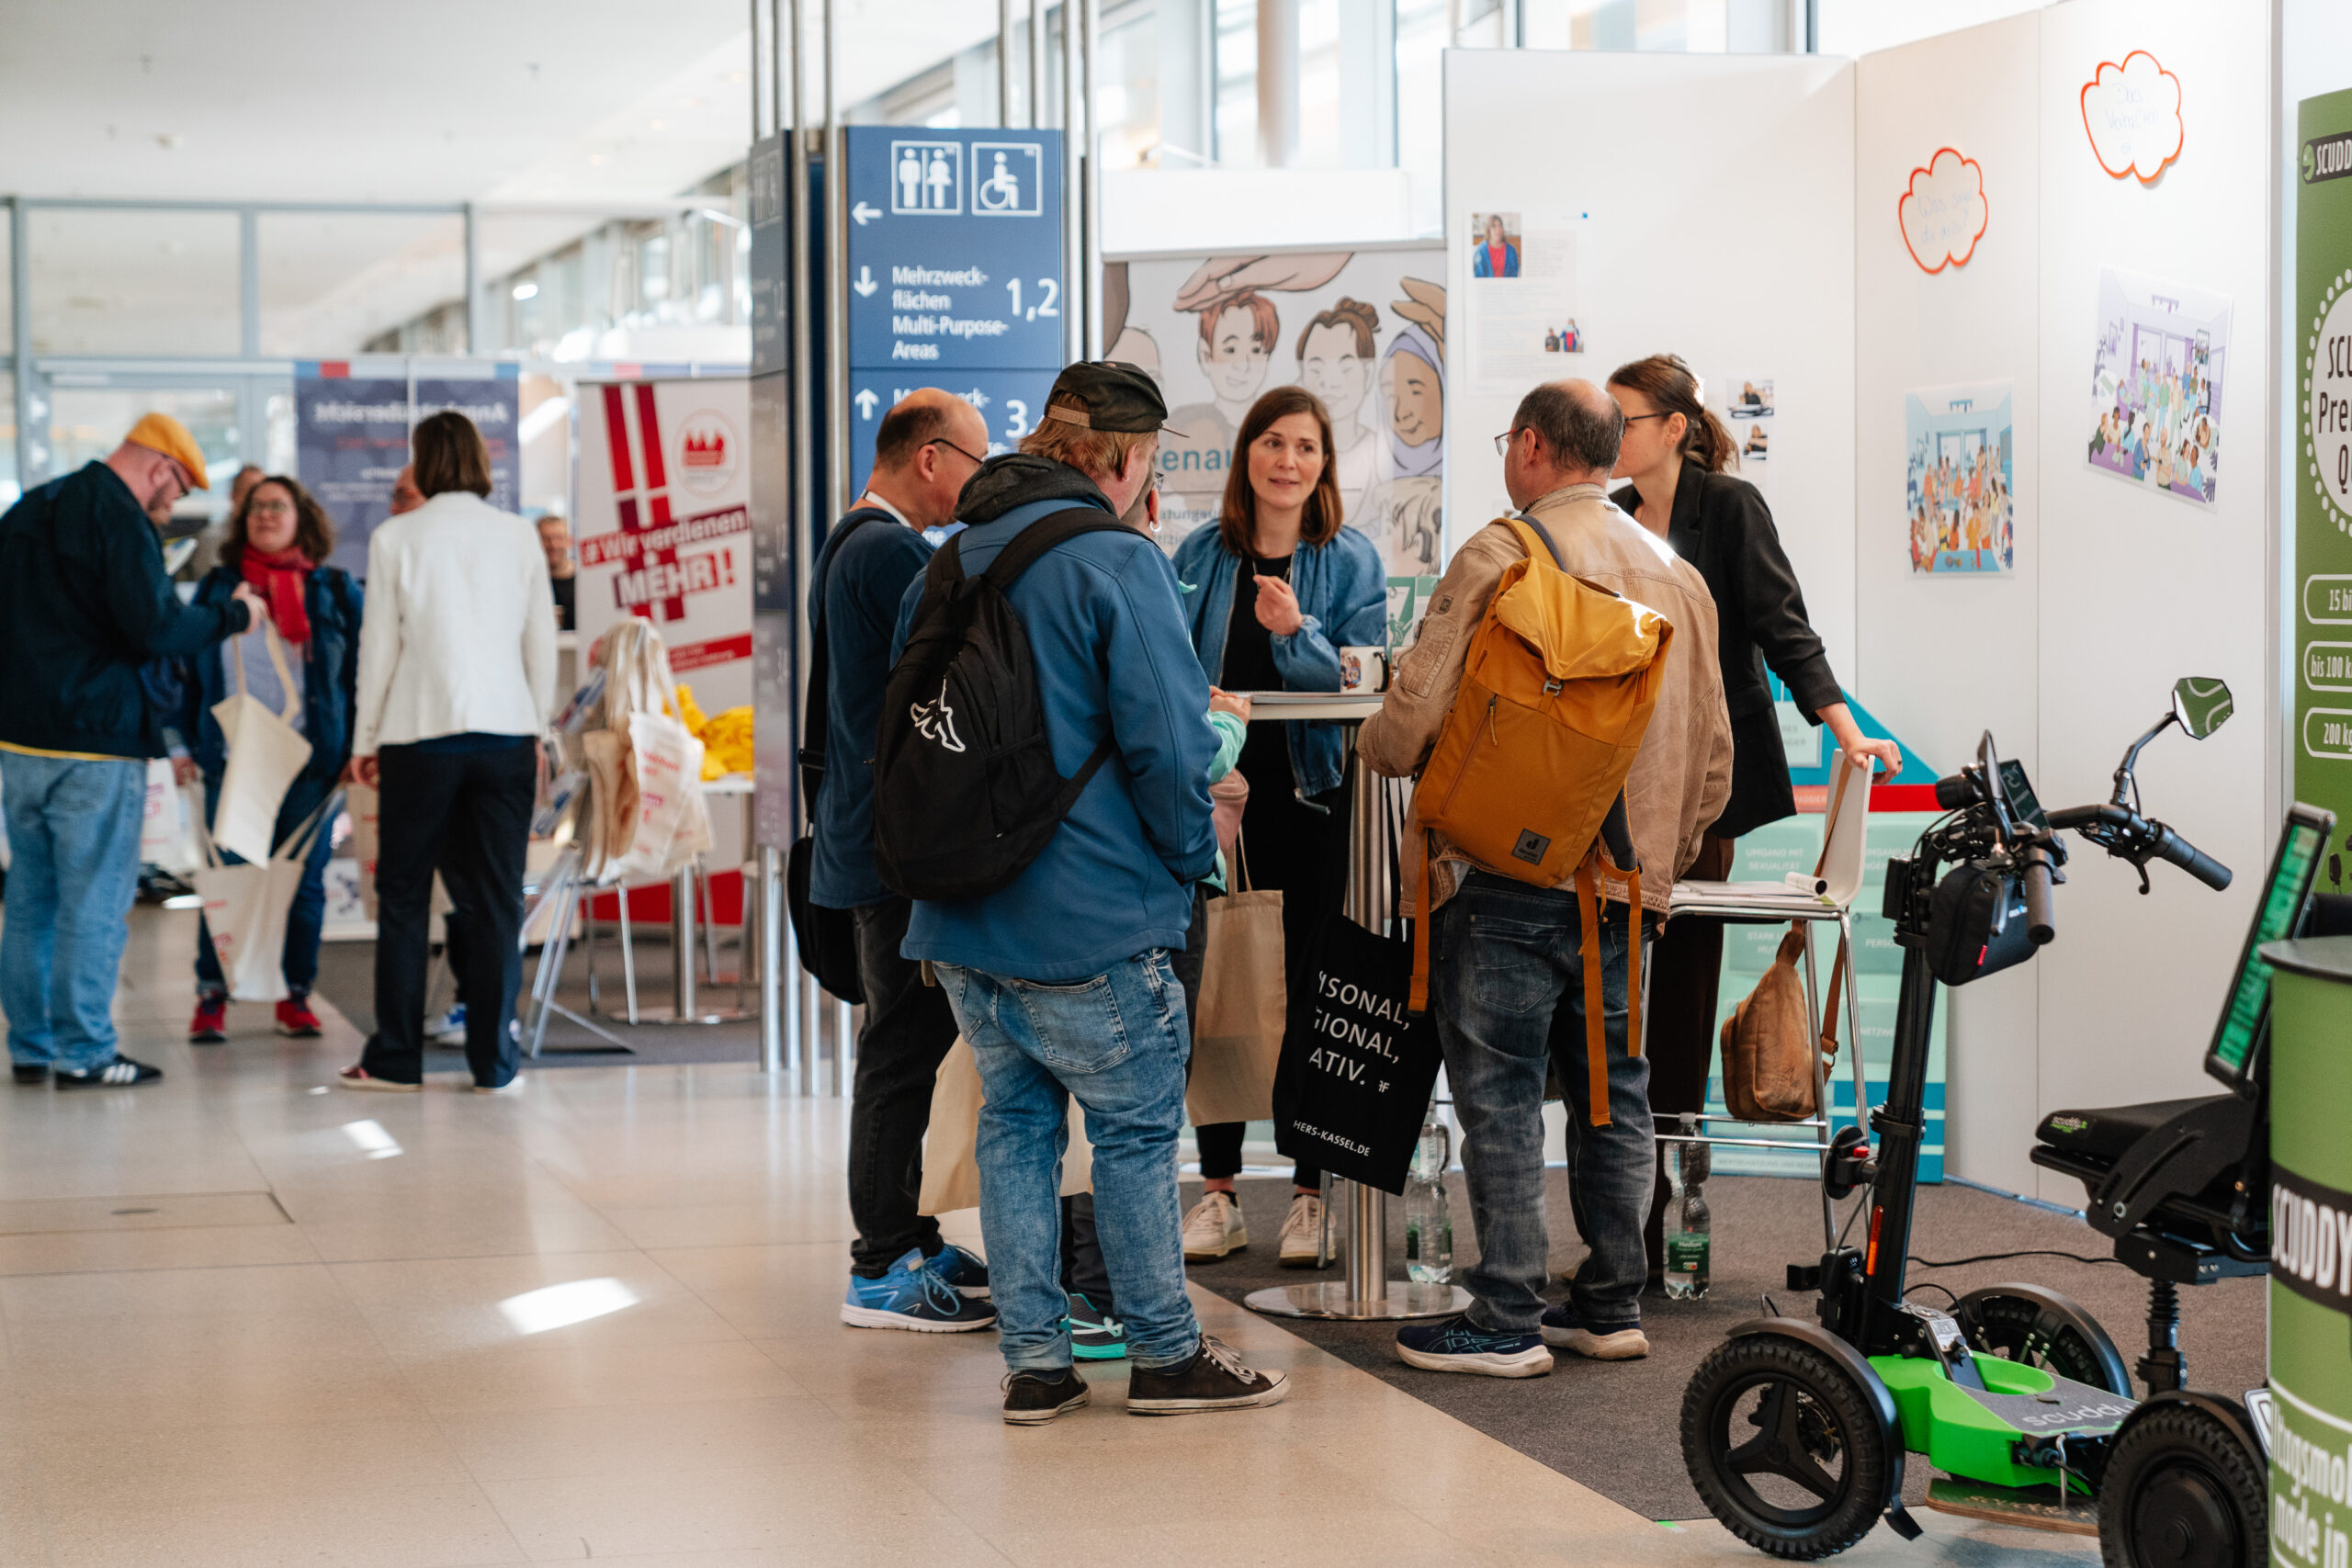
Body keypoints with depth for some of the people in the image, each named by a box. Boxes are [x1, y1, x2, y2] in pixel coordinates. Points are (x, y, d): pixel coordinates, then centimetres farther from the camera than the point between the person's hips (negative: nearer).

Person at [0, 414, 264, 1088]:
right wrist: (232, 615, -5)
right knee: (94, 901, -3)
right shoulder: (119, 520, -13)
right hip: (95, 741, -8)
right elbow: (158, 629, -19)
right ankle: (83, 1051, -2)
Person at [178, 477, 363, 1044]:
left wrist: (357, 748, -3)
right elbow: (188, 669, 11)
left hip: (311, 762, 0)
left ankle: (295, 996, 14)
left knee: (304, 881, 4)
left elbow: (361, 671, 5)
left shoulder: (335, 590, 6)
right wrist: (184, 743, 4)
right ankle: (211, 997, 9)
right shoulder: (216, 587, 9)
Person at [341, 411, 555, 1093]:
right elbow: (542, 644, 8)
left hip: (421, 735, -2)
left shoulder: (396, 538, -2)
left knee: (404, 895, 7)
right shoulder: (519, 536, 4)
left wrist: (366, 739, 10)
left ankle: (396, 1058, 9)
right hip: (507, 731, 2)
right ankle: (493, 1061, 4)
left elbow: (379, 646, 1)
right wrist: (537, 730, 18)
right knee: (496, 898, 4)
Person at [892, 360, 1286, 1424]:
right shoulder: (1117, 563, -13)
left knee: (1015, 1121, 13)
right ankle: (1166, 1355, 14)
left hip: (963, 923, 6)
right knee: (1136, 1133, 6)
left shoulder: (947, 566, 9)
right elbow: (1166, 742, -17)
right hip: (1092, 919, -6)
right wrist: (1193, 855, 0)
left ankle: (1033, 1360, 14)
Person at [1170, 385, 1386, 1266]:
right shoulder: (1200, 556, 7)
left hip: (1312, 800, -2)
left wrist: (1297, 633, -21)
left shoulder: (1350, 561, 1)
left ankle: (1312, 1194, 11)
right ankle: (1218, 1194, 12)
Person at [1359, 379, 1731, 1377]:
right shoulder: (1677, 575, 11)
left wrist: (1373, 744, 10)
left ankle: (1507, 1322, 2)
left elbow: (1416, 718, -13)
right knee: (1612, 1094, 14)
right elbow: (1712, 756, 15)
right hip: (1623, 885, 6)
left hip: (1509, 875, -6)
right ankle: (1610, 1305, 21)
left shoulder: (1501, 557, -10)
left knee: (1501, 1098, 0)